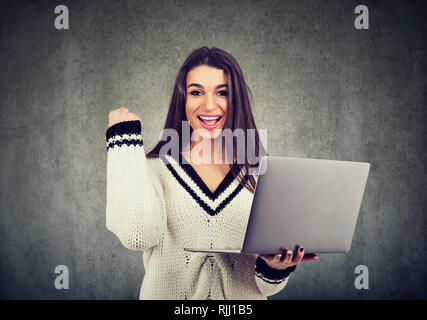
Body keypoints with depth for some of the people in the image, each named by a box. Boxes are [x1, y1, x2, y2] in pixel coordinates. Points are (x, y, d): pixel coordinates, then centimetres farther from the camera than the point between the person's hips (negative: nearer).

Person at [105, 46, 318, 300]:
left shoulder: (260, 174, 2)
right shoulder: (154, 168, -1)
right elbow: (138, 235, -20)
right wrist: (125, 139, -12)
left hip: (242, 295, 1)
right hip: (169, 292, 0)